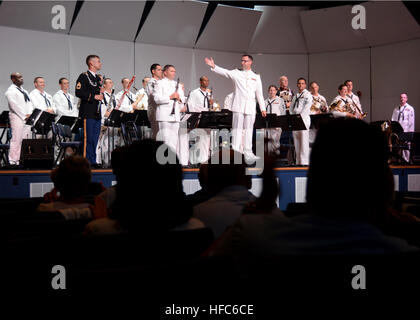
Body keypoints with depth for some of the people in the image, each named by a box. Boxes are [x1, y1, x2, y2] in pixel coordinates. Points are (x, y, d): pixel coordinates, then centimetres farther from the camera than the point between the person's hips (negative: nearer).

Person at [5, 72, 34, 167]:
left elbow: (29, 103, 16)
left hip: (27, 119, 8)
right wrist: (24, 116, -14)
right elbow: (14, 105, -13)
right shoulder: (11, 91, -5)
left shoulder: (24, 91, 21)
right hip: (17, 118, -8)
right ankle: (13, 161, -7)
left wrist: (29, 114, -1)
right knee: (16, 140, -10)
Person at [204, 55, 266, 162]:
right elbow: (224, 72, -7)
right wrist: (213, 67, -23)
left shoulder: (256, 76, 14)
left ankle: (248, 152, 8)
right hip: (239, 105, -2)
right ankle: (236, 151, -2)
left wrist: (263, 108, 12)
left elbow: (259, 94, 15)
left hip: (251, 107, 2)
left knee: (248, 129, 4)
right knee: (237, 128, -4)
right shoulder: (236, 73, 8)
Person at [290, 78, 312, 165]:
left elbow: (307, 107, -9)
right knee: (296, 141, 4)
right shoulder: (295, 96, 21)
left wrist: (301, 116, -17)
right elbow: (292, 107, 17)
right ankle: (298, 162, 7)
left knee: (304, 141, -10)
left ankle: (304, 162, -11)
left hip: (304, 119, -6)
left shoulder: (307, 95, 2)